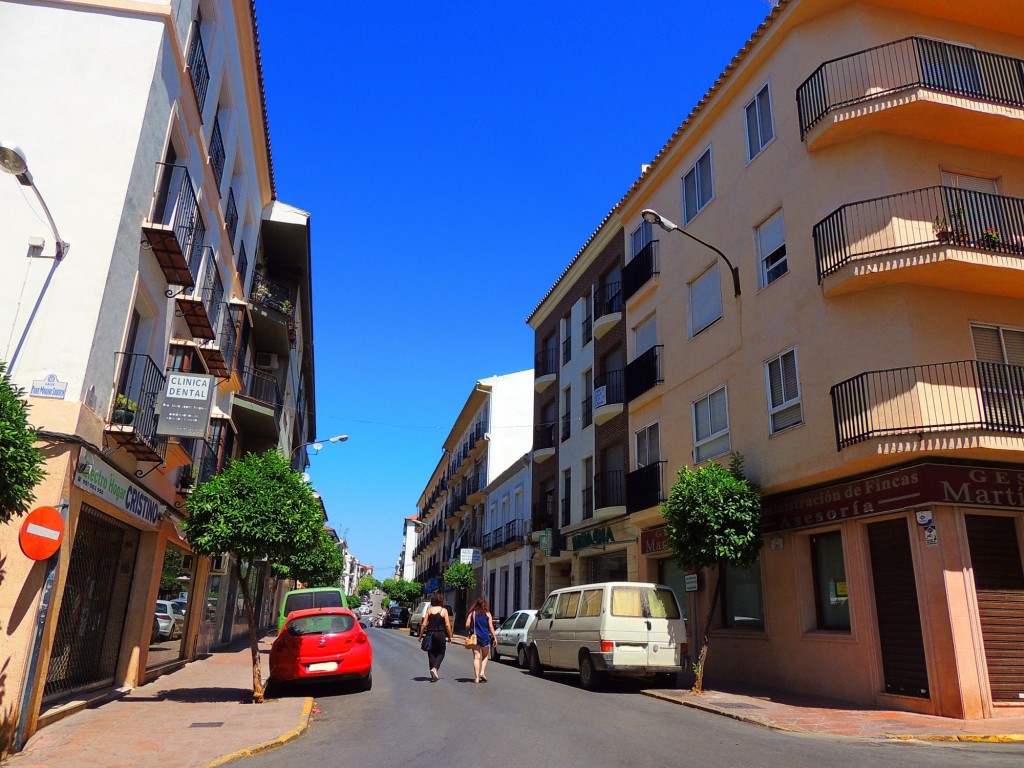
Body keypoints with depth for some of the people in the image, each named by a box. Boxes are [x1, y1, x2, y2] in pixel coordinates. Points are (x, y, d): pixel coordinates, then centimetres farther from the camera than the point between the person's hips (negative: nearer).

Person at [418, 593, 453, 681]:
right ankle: (434, 668, -13)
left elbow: (424, 625, -1)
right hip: (441, 634, -2)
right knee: (440, 653, 11)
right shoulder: (444, 610, -3)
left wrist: (420, 635, 8)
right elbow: (447, 625, -6)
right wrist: (450, 636, 3)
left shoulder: (429, 610, 2)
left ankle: (433, 676, 12)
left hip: (430, 634, 2)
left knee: (431, 654, 11)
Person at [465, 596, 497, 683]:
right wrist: (495, 637, 3)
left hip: (474, 637, 1)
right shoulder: (487, 614, -3)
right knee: (485, 656, 17)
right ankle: (482, 672, -1)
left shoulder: (472, 613, 0)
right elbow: (491, 627, -4)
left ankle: (477, 677, -1)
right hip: (485, 637, -1)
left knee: (476, 657, 4)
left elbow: (467, 625, -2)